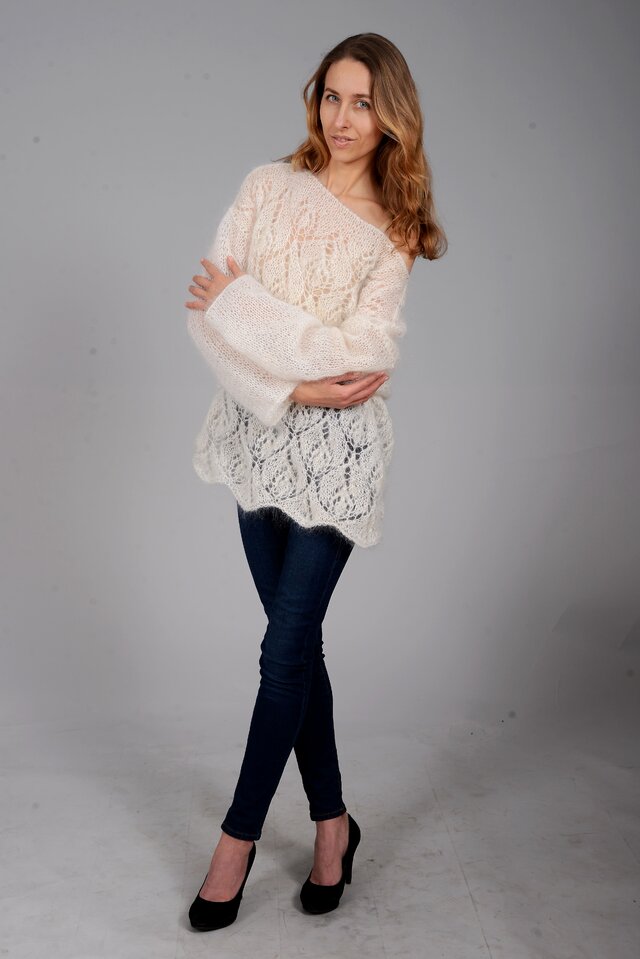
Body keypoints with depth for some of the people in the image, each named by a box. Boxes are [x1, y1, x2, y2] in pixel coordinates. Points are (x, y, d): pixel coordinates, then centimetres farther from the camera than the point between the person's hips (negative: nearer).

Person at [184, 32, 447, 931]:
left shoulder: (394, 228, 0)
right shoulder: (269, 185, 4)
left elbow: (362, 353, -14)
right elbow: (207, 311, -5)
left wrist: (243, 303, -12)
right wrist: (295, 388, -16)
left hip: (337, 449, -3)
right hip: (260, 430, 3)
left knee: (285, 650, 0)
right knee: (298, 642, 11)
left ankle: (238, 834, 19)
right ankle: (332, 820, 30)